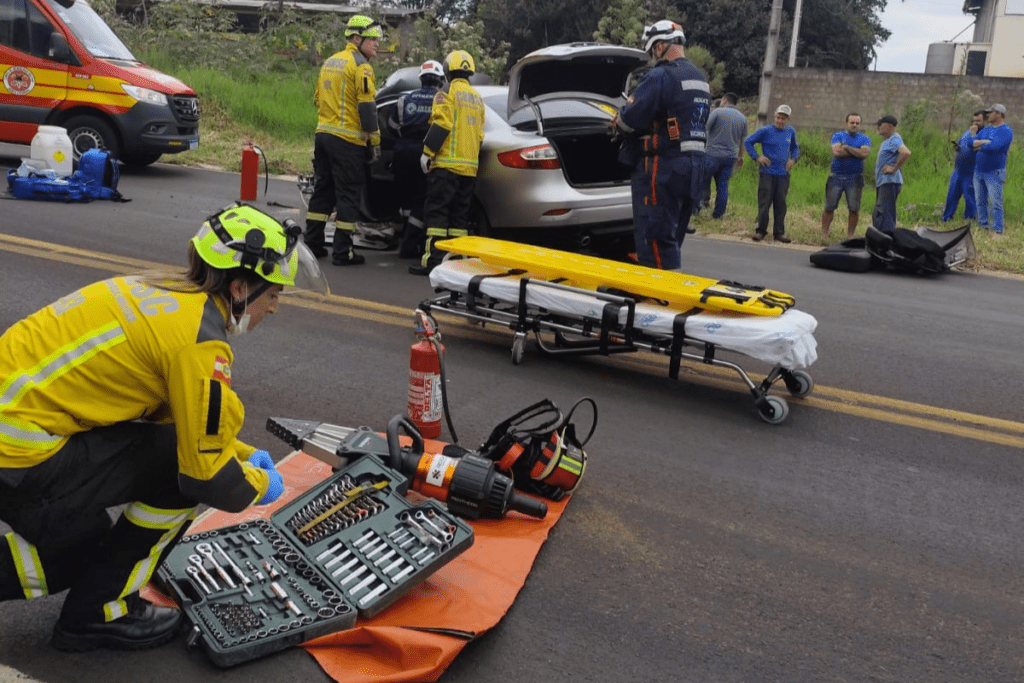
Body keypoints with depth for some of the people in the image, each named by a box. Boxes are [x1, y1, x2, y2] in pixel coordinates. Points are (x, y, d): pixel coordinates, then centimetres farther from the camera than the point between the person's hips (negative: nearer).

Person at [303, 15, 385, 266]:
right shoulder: (360, 66, -10)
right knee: (348, 196, -3)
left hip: (323, 135, 8)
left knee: (322, 191, 15)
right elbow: (366, 107, -15)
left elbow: (318, 99, 22)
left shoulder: (330, 62, 17)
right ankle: (342, 252, -1)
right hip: (347, 141, -8)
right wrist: (375, 141, -12)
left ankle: (312, 243, 19)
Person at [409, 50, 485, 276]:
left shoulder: (447, 92, -3)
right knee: (460, 214, 10)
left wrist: (428, 151, -12)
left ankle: (433, 259, -13)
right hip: (470, 166, 7)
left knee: (437, 211, -7)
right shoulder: (477, 98, 18)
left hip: (447, 163, -7)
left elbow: (441, 125, -14)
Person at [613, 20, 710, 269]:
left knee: (655, 238, -6)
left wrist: (616, 124, 6)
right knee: (671, 237, 16)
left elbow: (629, 118, -16)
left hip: (663, 166, -9)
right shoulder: (701, 80, 16)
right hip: (693, 164, 9)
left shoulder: (660, 76, -14)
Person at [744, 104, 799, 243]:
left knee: (781, 205, 5)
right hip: (767, 173, -4)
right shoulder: (766, 131, -3)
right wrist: (757, 157, -8)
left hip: (783, 174, 4)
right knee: (764, 203, -2)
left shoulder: (790, 132, 10)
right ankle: (760, 231, 8)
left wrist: (793, 159, 8)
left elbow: (795, 148, 27)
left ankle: (779, 233, 12)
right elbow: (748, 142, 2)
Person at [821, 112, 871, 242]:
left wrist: (847, 147, -9)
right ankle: (824, 234, 5)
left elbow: (864, 154, -11)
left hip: (855, 178, 1)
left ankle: (850, 235, 9)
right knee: (829, 207, -2)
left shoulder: (865, 139, 9)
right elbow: (836, 152, -13)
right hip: (836, 176, -1)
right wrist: (856, 152, -7)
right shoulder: (838, 136, 7)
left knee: (854, 209, -1)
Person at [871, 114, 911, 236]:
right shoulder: (886, 140, 19)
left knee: (885, 214, -14)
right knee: (877, 216, 15)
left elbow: (906, 153, -29)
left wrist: (894, 168, -22)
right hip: (882, 182, 11)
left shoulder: (894, 139, -12)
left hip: (889, 182, -11)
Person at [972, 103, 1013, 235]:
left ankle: (997, 230, -2)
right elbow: (971, 142, 1)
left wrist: (979, 146, -7)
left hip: (994, 173, -7)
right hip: (979, 171, 7)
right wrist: (986, 142, -15)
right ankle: (983, 225, 24)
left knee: (995, 203, -6)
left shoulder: (1006, 131, -10)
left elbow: (993, 147, -24)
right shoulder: (985, 130, 14)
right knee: (981, 201, 13)